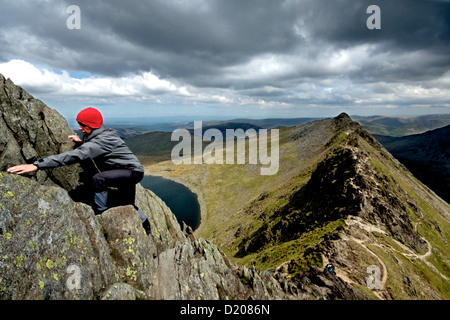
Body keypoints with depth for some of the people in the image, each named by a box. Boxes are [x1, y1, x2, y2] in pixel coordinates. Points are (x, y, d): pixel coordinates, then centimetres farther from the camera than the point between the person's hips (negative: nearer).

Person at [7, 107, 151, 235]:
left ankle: (100, 215, -13)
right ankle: (144, 223, 48)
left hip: (133, 172, -10)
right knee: (126, 203, 24)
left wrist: (37, 165, -43)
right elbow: (92, 149, 23)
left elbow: (76, 155, -39)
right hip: (128, 172, 10)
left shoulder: (102, 139, -28)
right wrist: (81, 142, 2)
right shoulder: (102, 134, 3)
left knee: (98, 179, -30)